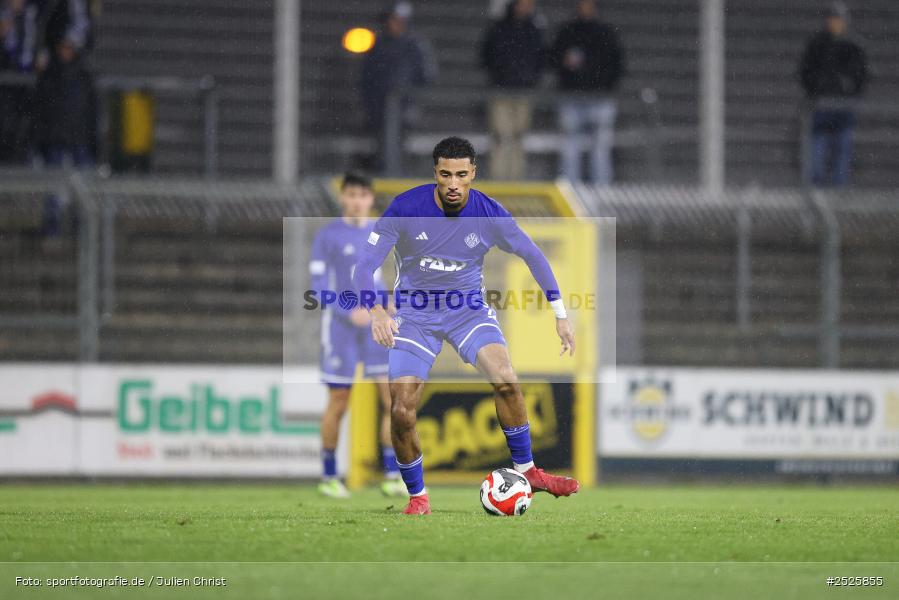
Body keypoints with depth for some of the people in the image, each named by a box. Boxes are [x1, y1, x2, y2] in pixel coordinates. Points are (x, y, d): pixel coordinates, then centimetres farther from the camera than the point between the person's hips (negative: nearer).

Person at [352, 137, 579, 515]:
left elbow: (532, 255, 3)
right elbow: (365, 266, -17)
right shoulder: (405, 208, -17)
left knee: (505, 380, -24)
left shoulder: (489, 214, -11)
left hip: (468, 309, 1)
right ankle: (417, 498, 9)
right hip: (414, 316, -1)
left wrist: (560, 314, 3)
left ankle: (526, 471, -6)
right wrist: (375, 311, -35)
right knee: (402, 412, -13)